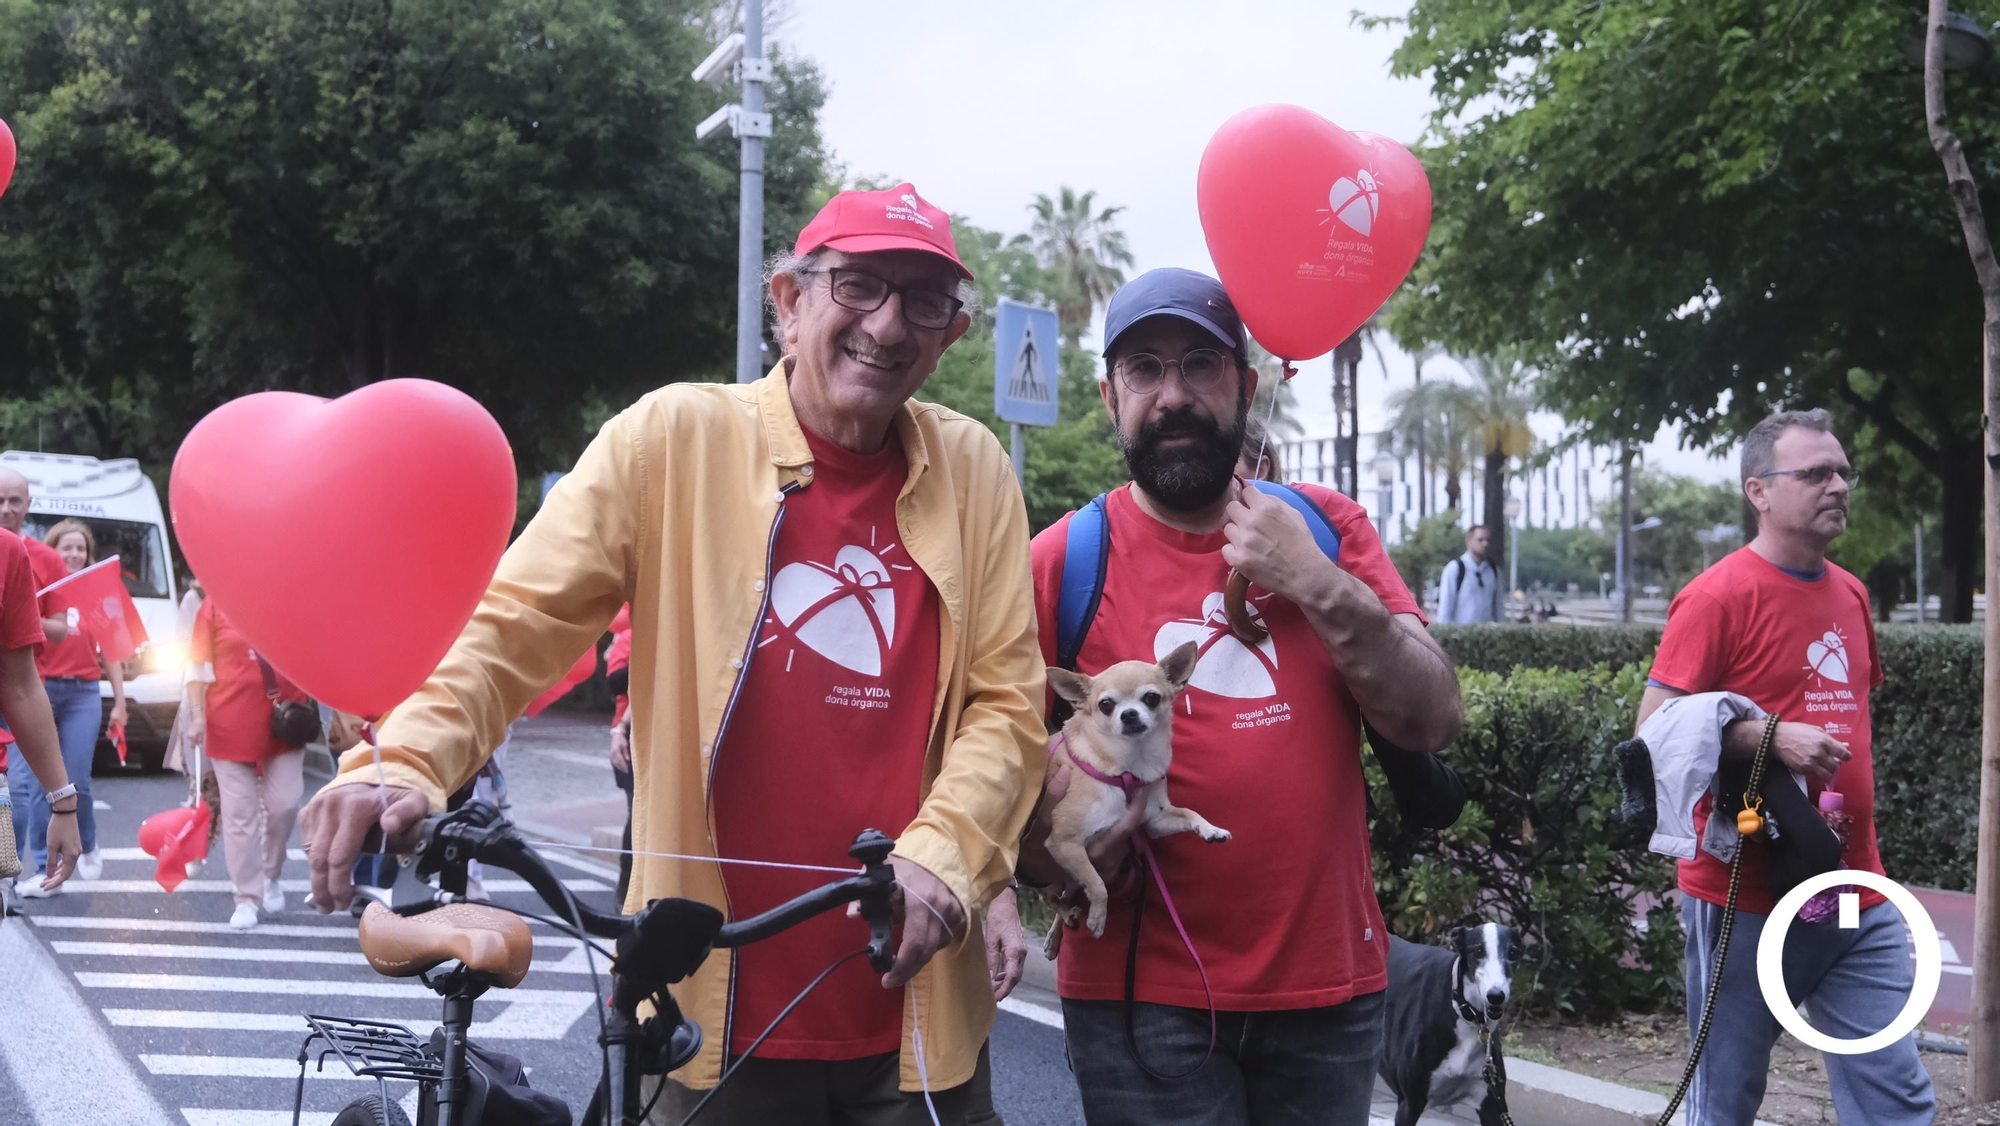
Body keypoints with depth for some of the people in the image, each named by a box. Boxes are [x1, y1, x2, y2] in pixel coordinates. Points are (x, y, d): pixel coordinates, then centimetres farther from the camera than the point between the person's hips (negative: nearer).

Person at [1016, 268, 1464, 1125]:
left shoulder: (1325, 528, 3)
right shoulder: (1064, 562, -5)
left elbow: (1432, 720, -2)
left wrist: (1322, 586, -14)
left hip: (1332, 988, 3)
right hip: (1144, 998, -3)